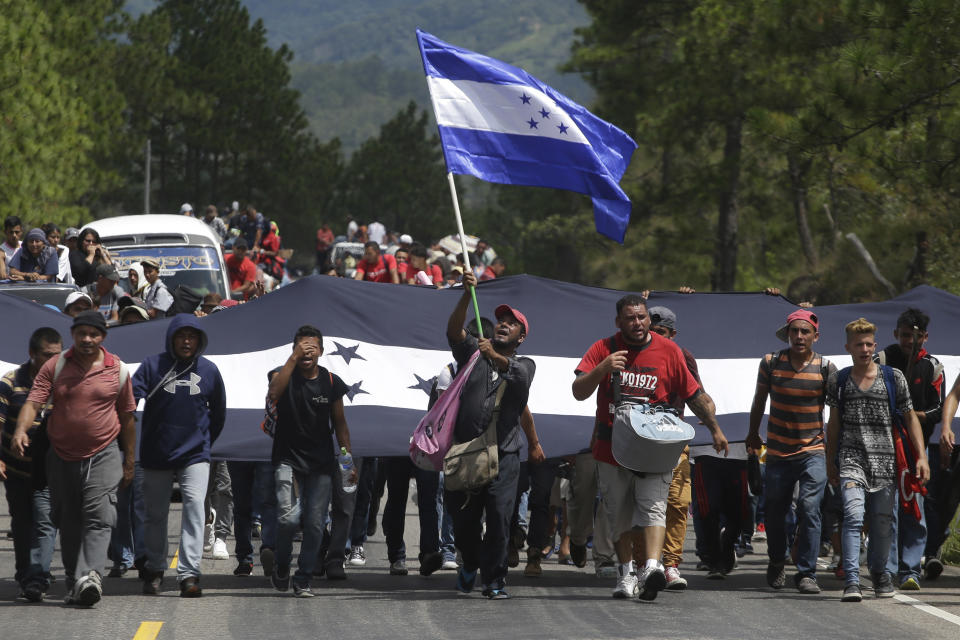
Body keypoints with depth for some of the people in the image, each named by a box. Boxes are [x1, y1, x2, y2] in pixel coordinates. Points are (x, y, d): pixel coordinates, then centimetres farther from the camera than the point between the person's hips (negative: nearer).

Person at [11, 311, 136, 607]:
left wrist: (129, 461, 12)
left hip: (104, 455, -1)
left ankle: (90, 574, -28)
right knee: (68, 522, 7)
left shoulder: (117, 370, 3)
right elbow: (33, 402, -8)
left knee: (98, 516, -17)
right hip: (63, 457, 2)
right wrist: (21, 431, -28)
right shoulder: (55, 366, 1)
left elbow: (127, 417, 11)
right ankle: (74, 582, 17)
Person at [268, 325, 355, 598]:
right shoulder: (284, 374, -1)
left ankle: (303, 579, 12)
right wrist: (294, 358, -28)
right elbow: (273, 393, -26)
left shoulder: (331, 382, 6)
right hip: (288, 459, -2)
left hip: (321, 463, 2)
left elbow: (339, 423, 12)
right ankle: (282, 567, 8)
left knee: (315, 523, -2)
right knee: (288, 517, -17)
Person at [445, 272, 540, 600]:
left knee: (499, 518, -11)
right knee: (463, 519, 5)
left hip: (503, 454, -1)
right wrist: (467, 295, -17)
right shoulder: (472, 352, 16)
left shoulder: (524, 364, 13)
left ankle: (494, 579, -4)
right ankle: (469, 565, 31)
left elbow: (517, 372, -12)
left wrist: (495, 357, -32)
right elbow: (454, 330, -3)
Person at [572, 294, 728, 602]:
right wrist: (602, 369, -22)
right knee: (619, 516, 9)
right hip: (612, 446, 2)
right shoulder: (603, 349, 2)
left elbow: (694, 395, 9)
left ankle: (652, 566, -33)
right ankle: (626, 573, 22)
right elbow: (579, 392, -5)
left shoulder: (668, 351, 2)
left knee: (653, 506, -18)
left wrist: (715, 428, 3)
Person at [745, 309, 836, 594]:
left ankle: (806, 573, -8)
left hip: (813, 451, -2)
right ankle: (777, 562, 37)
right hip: (778, 453, 2)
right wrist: (753, 433, 24)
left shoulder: (826, 368, -5)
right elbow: (759, 400, 14)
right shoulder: (770, 363, -1)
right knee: (773, 511, 10)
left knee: (809, 508, -15)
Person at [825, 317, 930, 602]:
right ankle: (852, 581, -21)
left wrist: (921, 456, 1)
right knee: (853, 515, -18)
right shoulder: (838, 381, 7)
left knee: (882, 521, 4)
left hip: (885, 459, 1)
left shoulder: (893, 377, 5)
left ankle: (879, 573, 27)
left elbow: (910, 418, 8)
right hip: (851, 458, -1)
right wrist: (830, 462, 16)